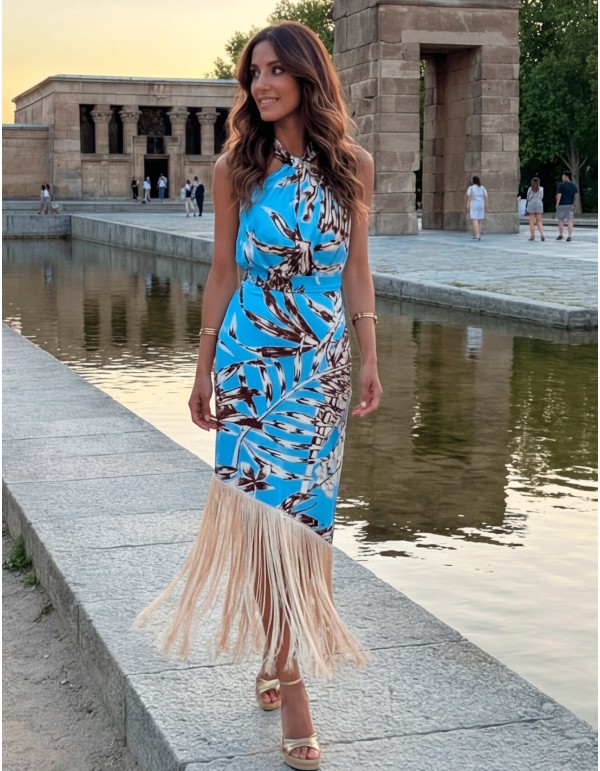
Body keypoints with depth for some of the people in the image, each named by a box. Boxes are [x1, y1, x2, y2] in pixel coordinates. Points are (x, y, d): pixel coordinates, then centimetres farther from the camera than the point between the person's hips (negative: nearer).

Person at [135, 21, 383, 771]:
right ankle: (290, 679, 1)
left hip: (322, 363, 2)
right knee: (266, 504, -5)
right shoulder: (236, 168, 2)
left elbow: (356, 267, 8)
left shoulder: (352, 165, 4)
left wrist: (368, 358, 4)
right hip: (249, 356, -1)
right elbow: (222, 271, 6)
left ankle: (279, 651, 26)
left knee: (302, 505, 5)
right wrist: (204, 367, 6)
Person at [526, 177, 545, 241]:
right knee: (539, 221, 5)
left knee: (531, 222, 3)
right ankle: (541, 234, -12)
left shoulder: (530, 189, 1)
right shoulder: (541, 189, 3)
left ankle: (532, 236, 0)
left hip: (531, 205, -1)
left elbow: (528, 198, 6)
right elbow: (541, 197, 8)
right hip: (539, 205, 1)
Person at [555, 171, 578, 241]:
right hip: (570, 205, 4)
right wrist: (574, 205, 10)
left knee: (561, 220, 9)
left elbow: (559, 195, -13)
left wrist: (557, 204, -7)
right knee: (570, 221, 0)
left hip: (562, 205, -4)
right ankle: (569, 236, -7)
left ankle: (560, 235, 16)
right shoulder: (574, 185, 6)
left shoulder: (561, 185, -8)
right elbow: (576, 196, 3)